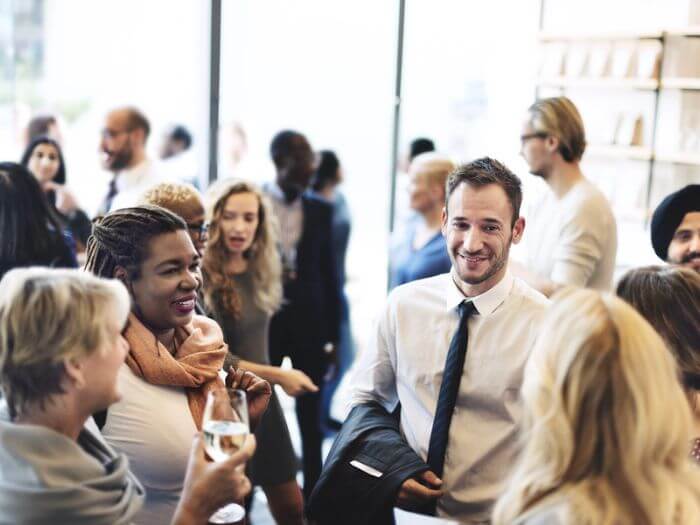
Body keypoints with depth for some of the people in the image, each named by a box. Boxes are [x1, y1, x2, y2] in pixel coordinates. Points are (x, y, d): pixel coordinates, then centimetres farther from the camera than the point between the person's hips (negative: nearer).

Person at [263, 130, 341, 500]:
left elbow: (328, 272, 5)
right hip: (262, 321, -2)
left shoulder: (320, 210, 4)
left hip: (309, 322, 2)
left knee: (310, 420, 7)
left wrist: (332, 333, 3)